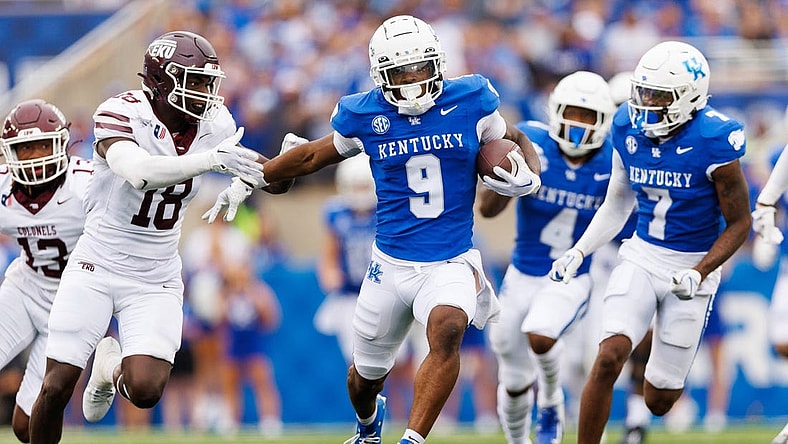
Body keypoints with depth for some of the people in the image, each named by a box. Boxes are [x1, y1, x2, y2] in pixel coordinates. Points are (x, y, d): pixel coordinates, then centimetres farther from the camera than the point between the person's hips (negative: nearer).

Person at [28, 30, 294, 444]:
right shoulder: (122, 115, -19)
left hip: (155, 281, 3)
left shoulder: (213, 124, -3)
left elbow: (271, 180, 5)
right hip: (96, 270, -3)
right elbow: (140, 173, -38)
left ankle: (111, 368, 24)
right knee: (56, 388, -5)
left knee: (146, 391, -13)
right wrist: (211, 159, -46)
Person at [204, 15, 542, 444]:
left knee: (448, 329, -34)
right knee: (366, 374, 16)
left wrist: (528, 176, -11)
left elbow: (516, 142, 11)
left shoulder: (468, 103, -7)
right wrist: (247, 181, 14)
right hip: (391, 262, 2)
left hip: (451, 263, -2)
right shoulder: (364, 116, -5)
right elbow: (312, 156, 12)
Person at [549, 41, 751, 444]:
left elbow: (739, 223, -11)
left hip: (693, 264, -3)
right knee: (608, 358, -22)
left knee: (659, 400, 3)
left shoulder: (712, 142, -18)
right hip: (642, 257, 3)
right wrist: (579, 251, -1)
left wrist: (698, 274, -23)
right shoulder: (629, 128, -3)